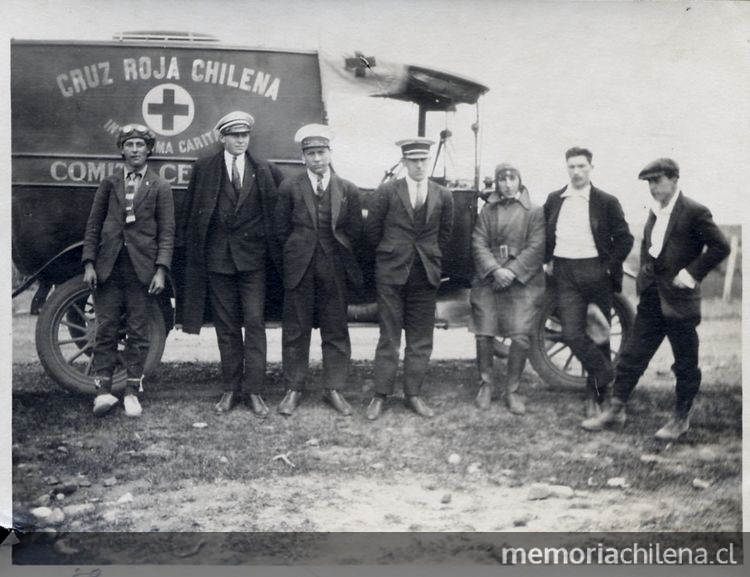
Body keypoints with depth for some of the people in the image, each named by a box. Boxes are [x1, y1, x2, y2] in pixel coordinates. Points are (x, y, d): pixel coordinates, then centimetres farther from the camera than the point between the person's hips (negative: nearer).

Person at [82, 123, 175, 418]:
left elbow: (166, 232, 1)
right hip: (108, 267, 1)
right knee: (106, 329, 1)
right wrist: (89, 264, 0)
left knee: (138, 332, 3)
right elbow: (93, 225, 10)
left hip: (142, 268, -1)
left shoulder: (160, 187, 5)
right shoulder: (109, 183, 10)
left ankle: (132, 391, 11)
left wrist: (161, 270, -9)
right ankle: (103, 389, 5)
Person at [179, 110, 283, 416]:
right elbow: (190, 215, 6)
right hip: (217, 258, 0)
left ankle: (254, 391, 1)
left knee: (255, 323, -4)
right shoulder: (204, 169, 3)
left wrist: (273, 248, 4)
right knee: (226, 327, 7)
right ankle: (231, 389, 15)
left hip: (253, 257, 0)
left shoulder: (265, 171, 4)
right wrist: (196, 251, 3)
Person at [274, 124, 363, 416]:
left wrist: (339, 256, 6)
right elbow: (281, 230, 5)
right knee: (295, 331, 4)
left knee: (336, 331, 5)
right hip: (299, 270, -1)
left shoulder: (348, 190, 3)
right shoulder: (289, 188, 1)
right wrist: (297, 253, 6)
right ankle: (294, 389, 14)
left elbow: (355, 231, 8)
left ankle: (334, 389, 16)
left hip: (334, 271, 1)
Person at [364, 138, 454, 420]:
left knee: (421, 340, 6)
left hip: (426, 274, 3)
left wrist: (430, 257, 11)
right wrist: (389, 254, 10)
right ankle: (380, 395, 11)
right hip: (391, 273, -2)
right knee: (388, 337, 3)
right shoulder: (386, 192, -3)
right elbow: (372, 230, 2)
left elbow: (444, 234, 14)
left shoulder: (443, 196, 5)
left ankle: (413, 394, 17)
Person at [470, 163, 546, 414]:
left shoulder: (534, 211, 5)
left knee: (521, 337, -7)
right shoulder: (487, 210, 10)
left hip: (523, 280, -2)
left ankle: (512, 391, 8)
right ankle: (485, 384, 21)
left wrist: (512, 271, -13)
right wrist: (495, 270, -13)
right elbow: (478, 244, 2)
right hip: (488, 279, 2)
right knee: (484, 334, 2)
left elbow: (536, 247, -4)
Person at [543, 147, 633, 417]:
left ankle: (596, 397, 17)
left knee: (597, 335, 6)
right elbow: (543, 234, 19)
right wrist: (548, 261, 7)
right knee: (572, 334, -13)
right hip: (564, 273, 2)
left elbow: (624, 239, 1)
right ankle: (610, 379, 1)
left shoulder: (606, 202, 0)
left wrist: (609, 267, -7)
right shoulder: (554, 200, 10)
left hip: (595, 272, -2)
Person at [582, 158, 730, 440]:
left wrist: (692, 273, -15)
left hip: (679, 300, -7)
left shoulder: (694, 212, -11)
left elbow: (720, 247, -12)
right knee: (632, 354, 9)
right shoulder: (654, 211, 10)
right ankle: (616, 410, 17)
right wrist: (644, 274, 12)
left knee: (685, 364, 7)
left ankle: (681, 418, 20)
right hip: (651, 298, 7)